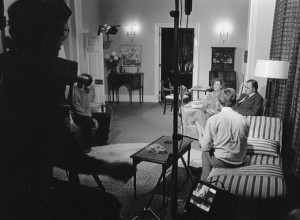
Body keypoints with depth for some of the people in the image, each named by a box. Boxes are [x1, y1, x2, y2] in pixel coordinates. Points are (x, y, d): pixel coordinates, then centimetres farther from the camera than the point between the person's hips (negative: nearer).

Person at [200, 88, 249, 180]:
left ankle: (205, 181, 33)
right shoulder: (243, 119, -4)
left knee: (205, 151, 25)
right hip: (240, 161, 5)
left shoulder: (213, 119, -18)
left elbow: (205, 147, -14)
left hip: (222, 162, -5)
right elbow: (243, 142, 9)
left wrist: (201, 142, 10)